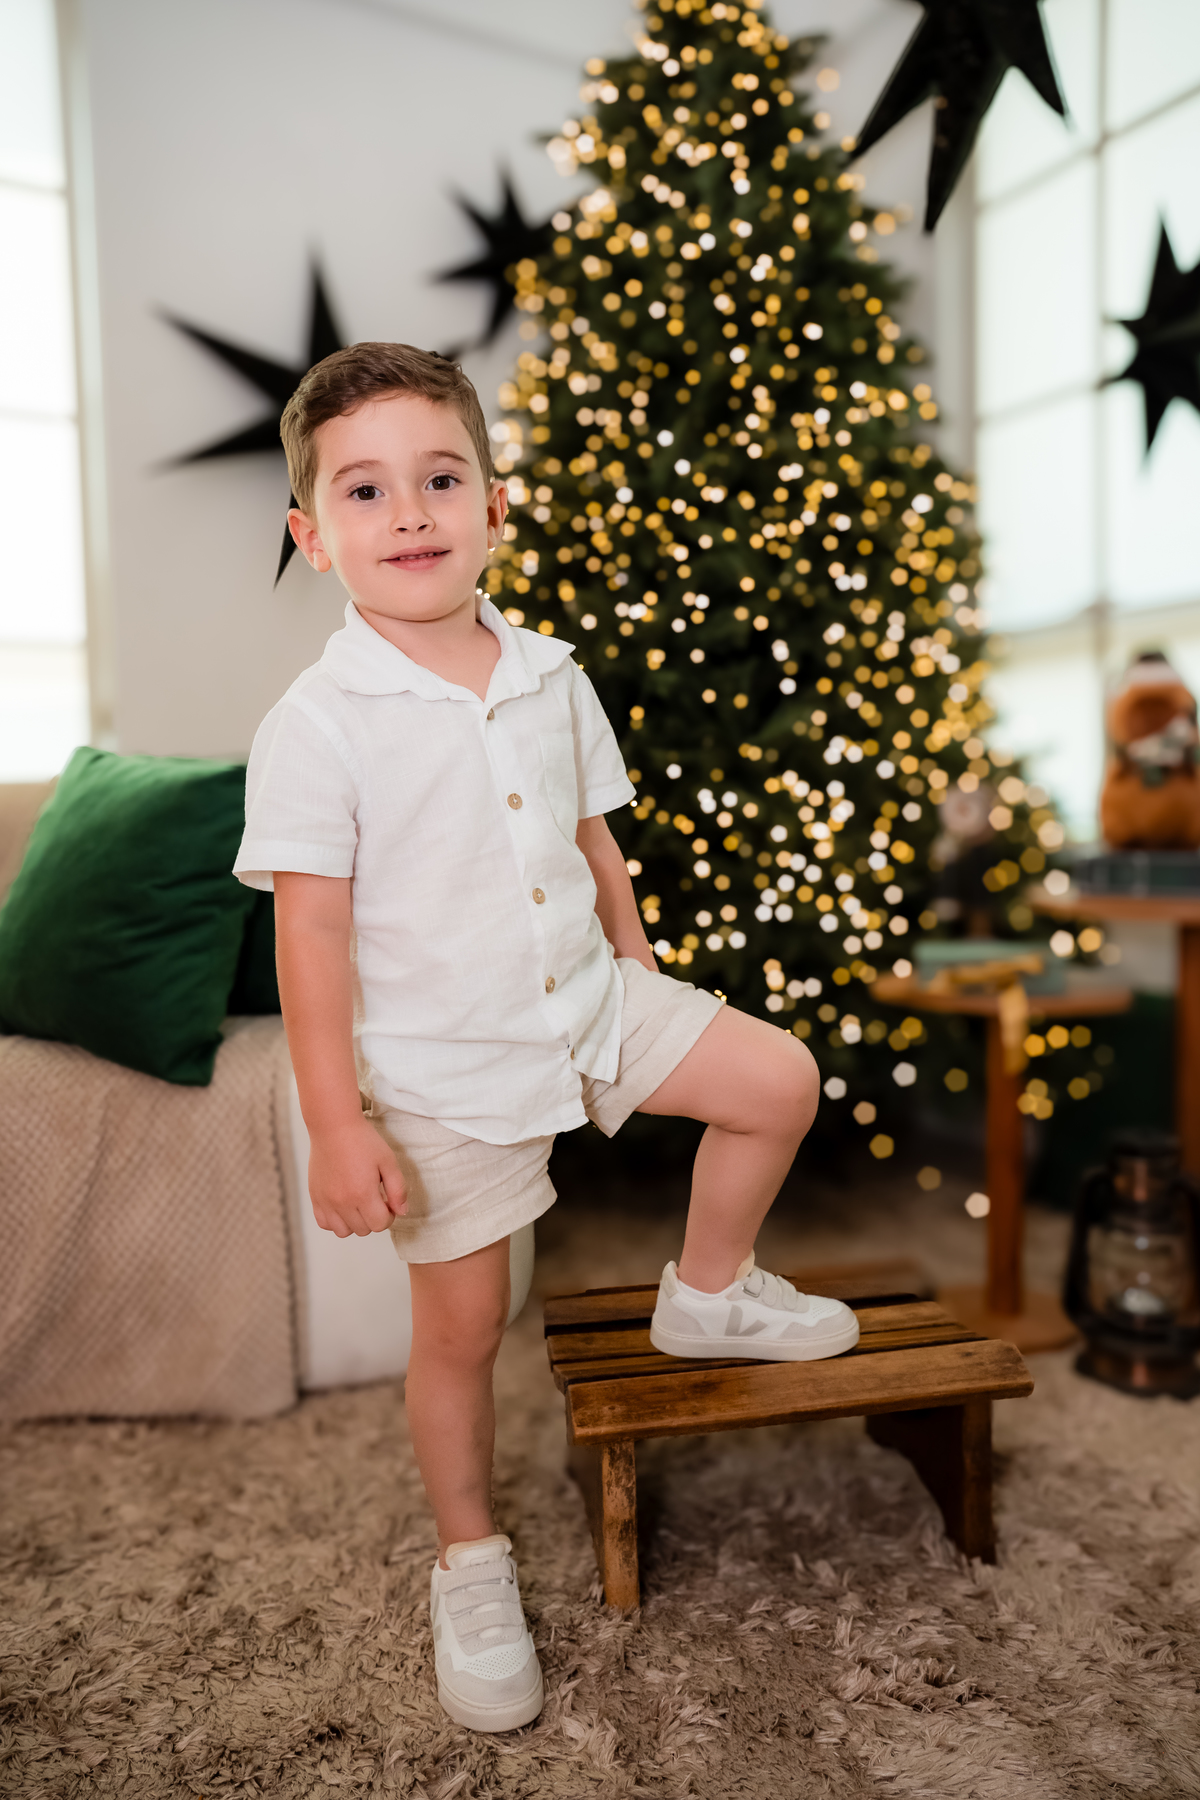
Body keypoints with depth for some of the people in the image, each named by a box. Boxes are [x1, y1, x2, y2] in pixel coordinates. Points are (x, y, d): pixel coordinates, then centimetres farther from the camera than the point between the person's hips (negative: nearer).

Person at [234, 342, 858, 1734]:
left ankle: (706, 1295, 28)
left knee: (779, 1080, 3)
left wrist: (642, 976, 16)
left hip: (591, 1002, 5)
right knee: (462, 1321, 7)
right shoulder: (315, 727, -16)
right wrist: (336, 1126, -17)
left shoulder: (547, 678, 1)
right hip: (444, 1062, -5)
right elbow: (311, 934, -16)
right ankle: (469, 1565, 33)